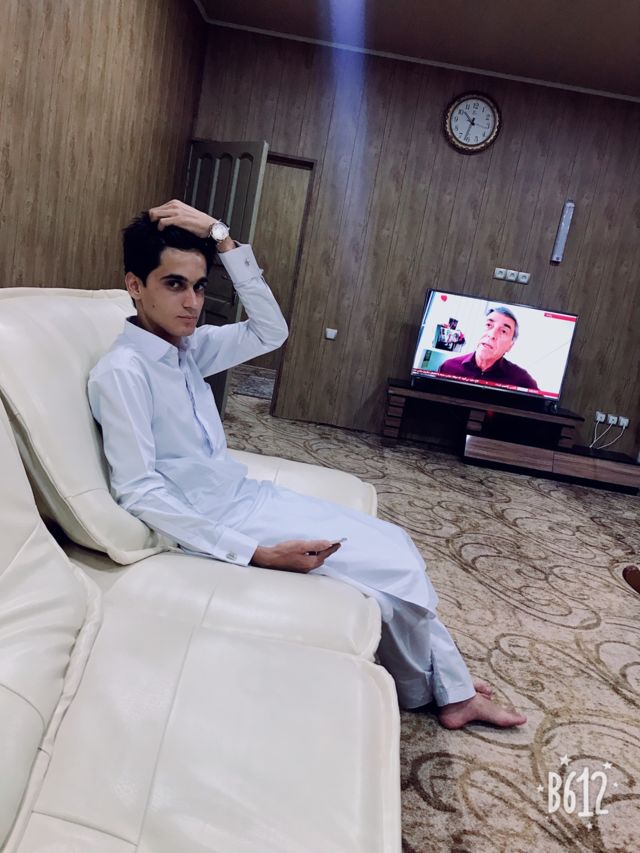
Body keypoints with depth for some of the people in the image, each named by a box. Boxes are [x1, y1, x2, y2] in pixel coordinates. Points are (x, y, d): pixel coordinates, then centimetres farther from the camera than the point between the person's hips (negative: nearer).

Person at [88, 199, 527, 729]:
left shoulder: (186, 345, 5)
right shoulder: (122, 372, -19)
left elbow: (270, 332, 2)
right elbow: (140, 494, -23)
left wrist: (222, 239, -6)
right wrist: (256, 553, -27)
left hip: (249, 496, 9)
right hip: (217, 523, -8)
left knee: (393, 543, 4)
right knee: (394, 566, -7)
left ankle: (453, 691, 19)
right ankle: (432, 693, 22)